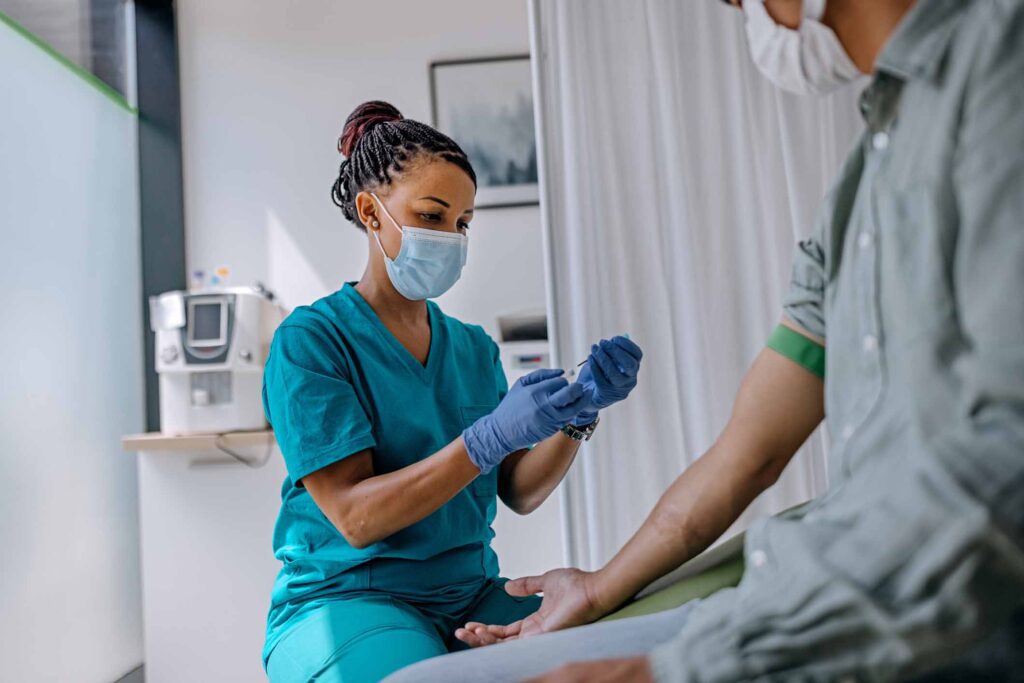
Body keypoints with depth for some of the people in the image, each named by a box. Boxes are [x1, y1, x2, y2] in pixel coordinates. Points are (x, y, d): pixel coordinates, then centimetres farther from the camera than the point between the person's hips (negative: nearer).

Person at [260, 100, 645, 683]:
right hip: (347, 598, -4)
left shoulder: (473, 347, 10)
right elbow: (354, 518, -16)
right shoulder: (309, 340, -7)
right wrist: (492, 436, -26)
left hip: (471, 591, 4)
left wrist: (580, 410, -12)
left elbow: (520, 492, 5)